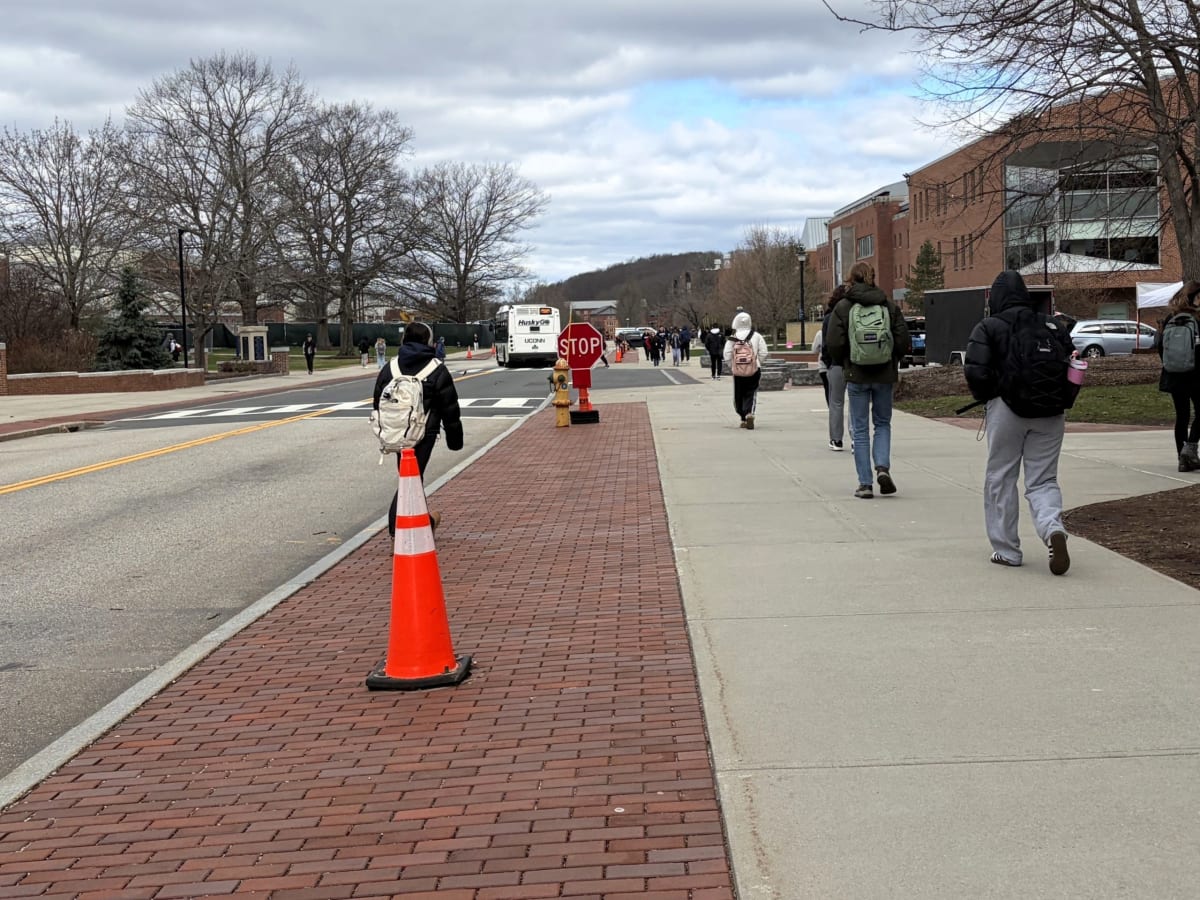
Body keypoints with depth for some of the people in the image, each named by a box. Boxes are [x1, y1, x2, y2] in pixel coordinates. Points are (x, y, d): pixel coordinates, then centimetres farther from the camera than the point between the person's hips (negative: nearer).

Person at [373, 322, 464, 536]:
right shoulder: (437, 370, -5)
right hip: (425, 432, -5)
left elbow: (378, 403, 14)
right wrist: (455, 438, 7)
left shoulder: (389, 368, 8)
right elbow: (450, 408, -1)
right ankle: (397, 524, -4)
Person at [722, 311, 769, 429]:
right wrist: (757, 363, 12)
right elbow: (763, 353, -2)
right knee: (751, 394, 4)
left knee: (739, 396, 13)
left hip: (738, 372, 0)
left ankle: (744, 418, 15)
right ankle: (750, 413, -20)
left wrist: (731, 367, 10)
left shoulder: (732, 338, -2)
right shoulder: (756, 336, -1)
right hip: (754, 371, 0)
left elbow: (727, 356, -5)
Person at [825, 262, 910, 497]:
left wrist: (842, 364, 9)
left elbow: (834, 343, -9)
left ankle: (865, 483, 5)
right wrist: (892, 362, 14)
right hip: (884, 375, 1)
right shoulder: (889, 306, 0)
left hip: (856, 375, -1)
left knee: (860, 429, 6)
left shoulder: (843, 307, -6)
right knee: (883, 423, 17)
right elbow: (903, 341, -2)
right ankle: (883, 467, -5)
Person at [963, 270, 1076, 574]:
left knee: (1000, 478, 10)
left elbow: (975, 370, -13)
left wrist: (985, 397, 5)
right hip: (1050, 415, 3)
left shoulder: (988, 327, -2)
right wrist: (1063, 402, 15)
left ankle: (1007, 550, 12)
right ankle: (1053, 527, -20)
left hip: (1007, 409, -3)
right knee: (1043, 480, 10)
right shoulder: (1053, 326, 11)